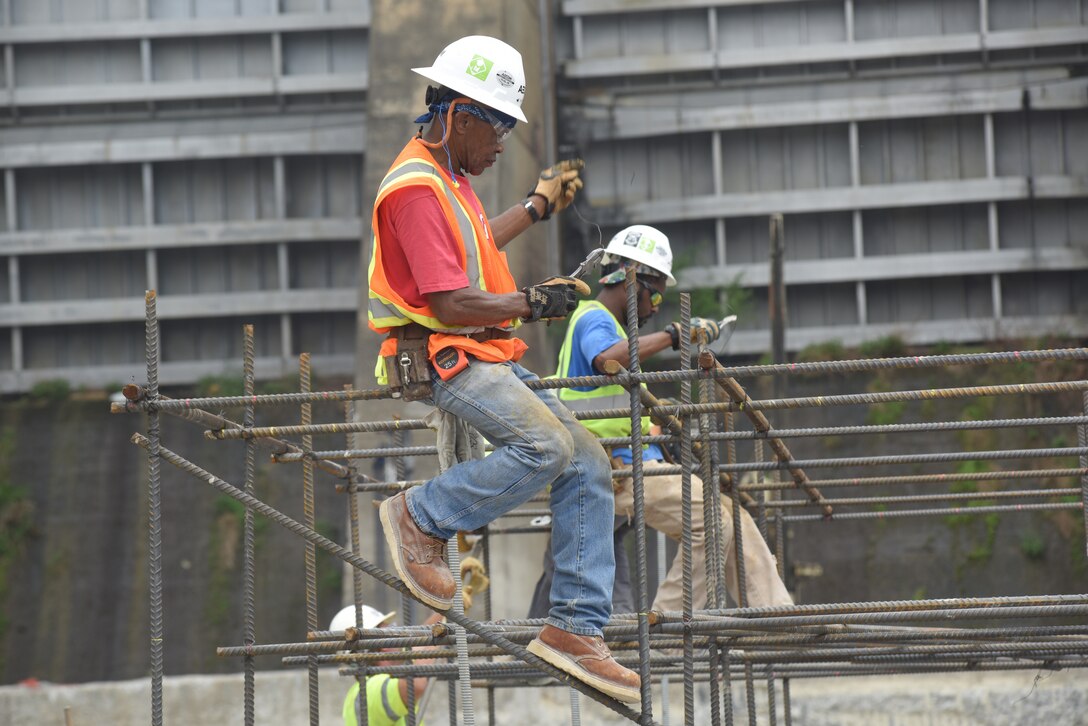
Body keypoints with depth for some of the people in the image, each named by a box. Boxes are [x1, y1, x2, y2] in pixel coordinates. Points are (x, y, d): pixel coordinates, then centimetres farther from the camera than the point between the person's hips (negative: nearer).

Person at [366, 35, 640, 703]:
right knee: (548, 445, -28)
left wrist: (538, 207, 43)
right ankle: (421, 518, -10)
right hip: (441, 359, -10)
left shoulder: (450, 178, 17)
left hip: (488, 357, 10)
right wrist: (533, 302, -13)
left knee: (589, 466, 1)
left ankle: (576, 628, 1)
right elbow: (452, 304, -23)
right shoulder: (417, 188, -17)